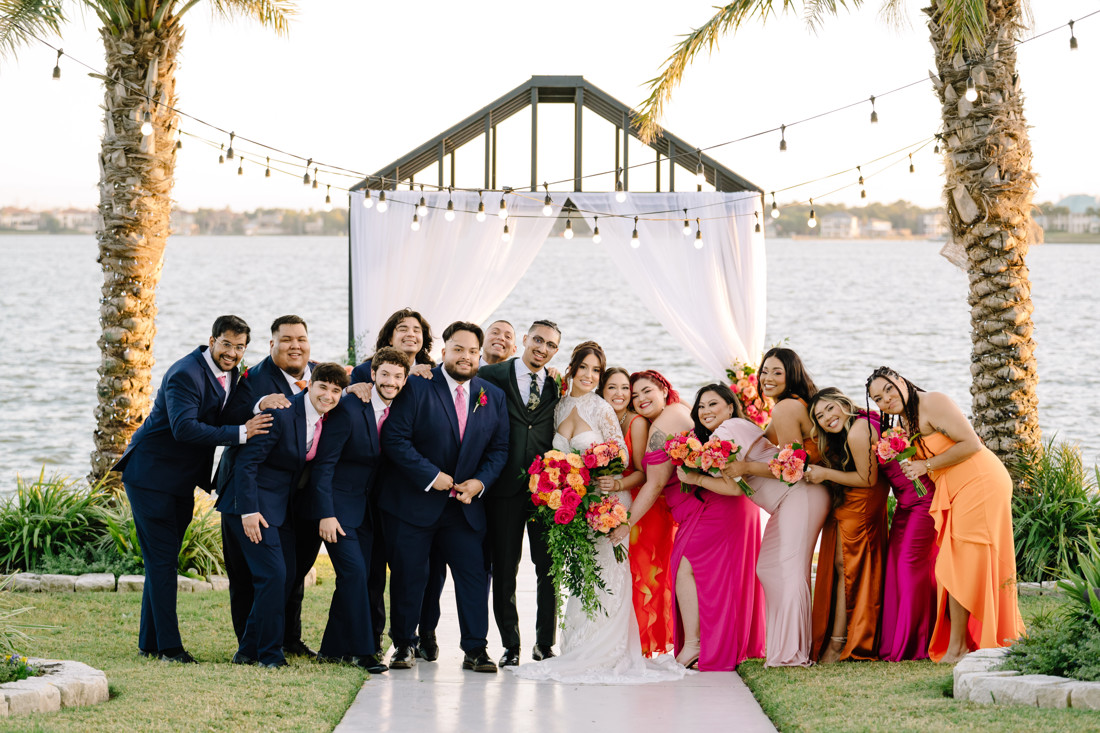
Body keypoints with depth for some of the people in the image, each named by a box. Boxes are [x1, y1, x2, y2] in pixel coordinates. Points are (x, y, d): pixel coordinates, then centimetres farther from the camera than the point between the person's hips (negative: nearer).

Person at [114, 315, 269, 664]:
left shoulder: (229, 373, 6)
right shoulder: (186, 374, -22)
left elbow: (227, 419, 14)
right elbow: (184, 427, -32)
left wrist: (262, 406, -6)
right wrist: (240, 433, -35)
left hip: (182, 480, 9)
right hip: (150, 475, -9)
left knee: (163, 560, 13)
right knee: (162, 559, -7)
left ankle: (151, 641, 20)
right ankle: (168, 644, -5)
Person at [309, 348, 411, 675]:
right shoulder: (349, 410, -16)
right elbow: (323, 464, -16)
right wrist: (325, 514, -21)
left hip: (365, 508, 7)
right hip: (338, 505, -7)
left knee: (354, 577, 7)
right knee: (353, 572, -14)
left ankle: (332, 648, 15)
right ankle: (362, 650, -9)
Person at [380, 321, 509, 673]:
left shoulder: (493, 397, 8)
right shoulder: (416, 387, -7)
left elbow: (499, 448, 10)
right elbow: (394, 439, -12)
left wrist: (480, 481, -8)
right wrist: (431, 476, -17)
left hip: (466, 505, 3)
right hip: (413, 502, -3)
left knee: (474, 574, -1)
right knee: (408, 576, 5)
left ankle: (475, 649, 7)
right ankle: (404, 644, 19)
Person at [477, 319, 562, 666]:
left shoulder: (557, 387, 10)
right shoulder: (492, 376, 2)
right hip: (506, 488, -2)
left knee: (550, 569, 3)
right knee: (504, 570, 4)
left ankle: (545, 644, 14)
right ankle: (510, 645, 14)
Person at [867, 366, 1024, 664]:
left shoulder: (932, 403, -12)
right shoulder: (905, 419, 17)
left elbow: (971, 444, -18)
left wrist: (927, 465, -16)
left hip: (980, 483, -10)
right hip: (959, 493, 10)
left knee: (959, 568, -7)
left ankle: (957, 646, -2)